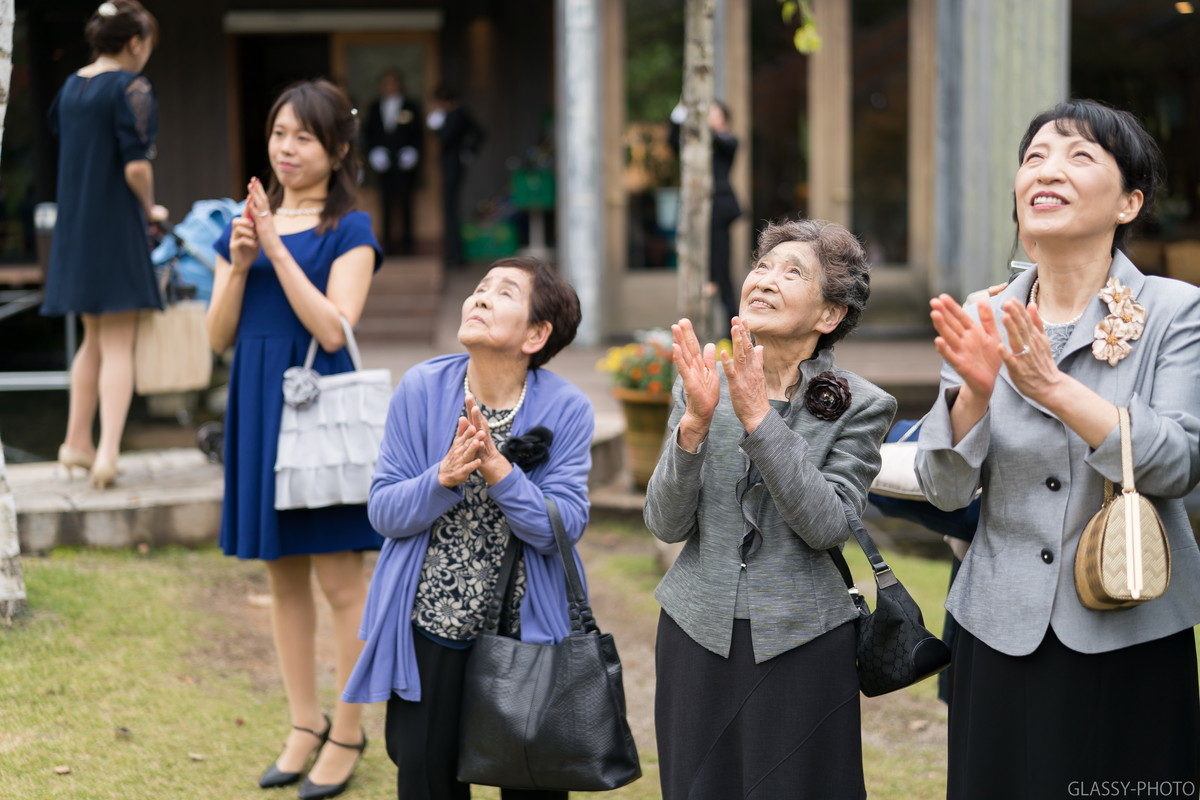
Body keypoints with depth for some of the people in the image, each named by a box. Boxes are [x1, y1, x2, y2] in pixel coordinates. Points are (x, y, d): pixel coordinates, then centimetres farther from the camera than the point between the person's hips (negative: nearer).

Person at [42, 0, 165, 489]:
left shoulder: (71, 86, 9)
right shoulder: (131, 88, -13)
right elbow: (136, 166, -20)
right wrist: (151, 210, -1)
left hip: (74, 225, 7)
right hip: (116, 227, -7)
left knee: (94, 338, 18)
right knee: (118, 343, -3)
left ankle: (77, 442, 22)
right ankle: (107, 450, -12)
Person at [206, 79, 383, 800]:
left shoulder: (349, 229, -4)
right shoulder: (249, 223, 11)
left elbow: (333, 329, -16)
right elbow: (220, 337, 7)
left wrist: (277, 250, -17)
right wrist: (238, 265, -8)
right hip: (258, 408, 6)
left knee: (340, 577, 0)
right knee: (284, 573, 12)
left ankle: (348, 734, 10)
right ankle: (305, 723, 24)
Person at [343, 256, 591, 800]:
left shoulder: (566, 409, -10)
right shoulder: (422, 389, -6)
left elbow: (563, 528, -16)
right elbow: (383, 512, -7)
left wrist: (496, 467, -29)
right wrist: (445, 477, -26)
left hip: (525, 630, -1)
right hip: (428, 629, 1)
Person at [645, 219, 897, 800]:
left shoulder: (860, 407, -5)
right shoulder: (703, 386, 3)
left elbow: (827, 525, -17)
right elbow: (666, 524, -3)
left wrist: (758, 417, -23)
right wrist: (695, 421, -18)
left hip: (801, 643, -3)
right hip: (698, 635, 3)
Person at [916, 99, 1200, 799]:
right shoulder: (983, 322, 4)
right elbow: (945, 490, -1)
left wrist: (1053, 386, -27)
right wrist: (975, 392, -19)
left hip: (1130, 639, -3)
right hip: (1002, 635, 3)